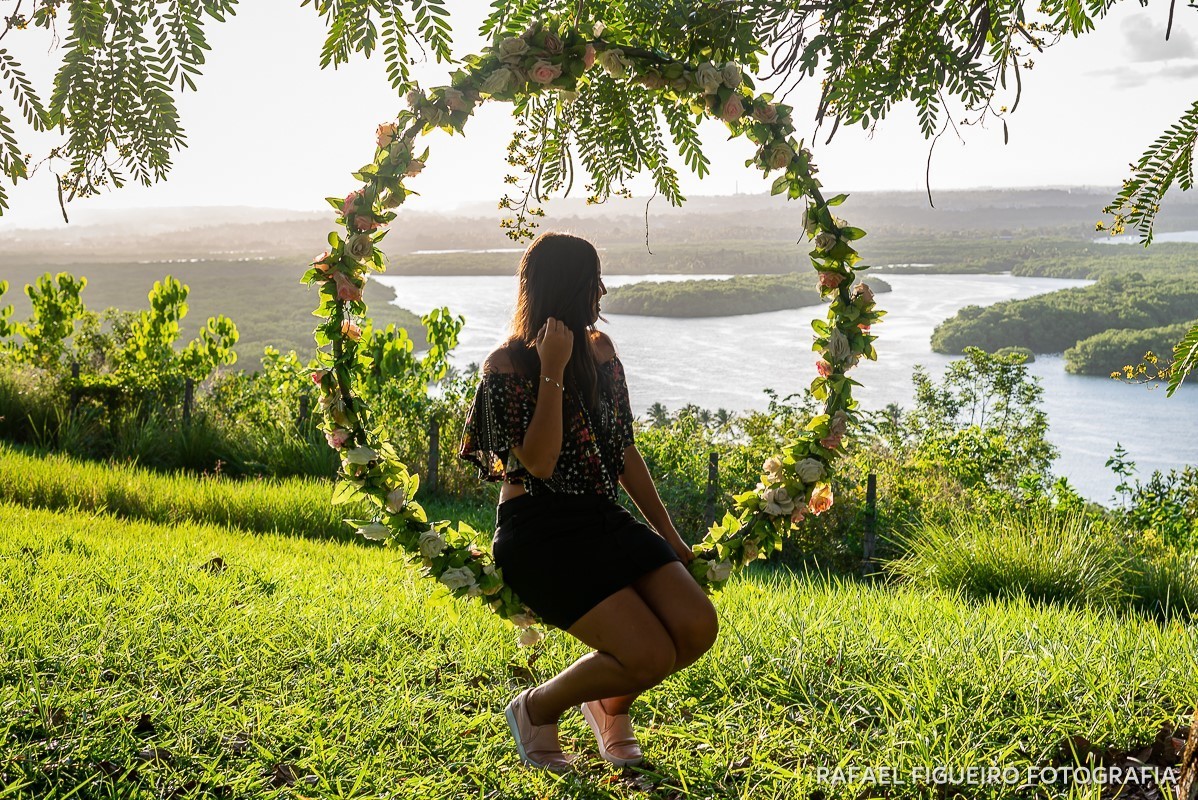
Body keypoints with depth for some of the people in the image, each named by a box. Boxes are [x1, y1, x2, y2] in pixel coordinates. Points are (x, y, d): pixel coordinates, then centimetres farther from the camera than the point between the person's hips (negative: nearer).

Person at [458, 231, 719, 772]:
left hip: (603, 519, 7)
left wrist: (668, 534, 15)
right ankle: (536, 709, 8)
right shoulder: (507, 366, -9)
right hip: (539, 532, -7)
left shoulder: (599, 349, 11)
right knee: (652, 655, -19)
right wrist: (553, 372, -20)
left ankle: (610, 702, 18)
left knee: (698, 627, -12)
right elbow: (540, 462, -18)